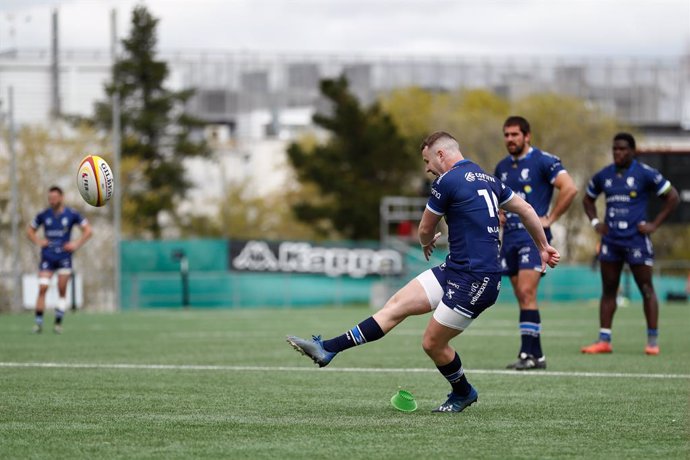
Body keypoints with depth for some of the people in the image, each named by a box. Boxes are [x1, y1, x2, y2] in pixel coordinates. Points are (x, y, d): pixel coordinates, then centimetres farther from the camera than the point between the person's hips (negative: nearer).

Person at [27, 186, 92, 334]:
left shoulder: (71, 215, -2)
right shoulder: (43, 215, 1)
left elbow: (87, 230, 5)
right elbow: (30, 231, 14)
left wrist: (76, 244, -5)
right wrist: (38, 242, -3)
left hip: (64, 256, 0)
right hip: (47, 257, 0)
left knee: (62, 290, 0)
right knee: (42, 288, -11)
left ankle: (58, 322, 9)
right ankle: (38, 322, -6)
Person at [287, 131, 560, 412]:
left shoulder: (447, 181, -12)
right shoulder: (488, 180, 14)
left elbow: (425, 230, 2)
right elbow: (526, 210, 21)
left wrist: (426, 243, 26)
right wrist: (544, 247, 33)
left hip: (475, 281, -9)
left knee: (433, 344, 2)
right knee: (398, 304, 2)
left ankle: (463, 393, 28)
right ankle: (327, 349, -3)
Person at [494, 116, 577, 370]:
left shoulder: (543, 161, -8)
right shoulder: (502, 167, 15)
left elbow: (570, 188, -17)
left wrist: (550, 218, -15)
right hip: (510, 236, 8)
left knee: (527, 294, -16)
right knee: (522, 298, 7)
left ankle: (528, 354, -17)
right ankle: (537, 355, 12)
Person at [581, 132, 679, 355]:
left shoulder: (645, 174, -4)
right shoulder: (603, 176, 9)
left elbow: (672, 197, 0)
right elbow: (588, 199, 26)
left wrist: (654, 224, -6)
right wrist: (595, 222, 9)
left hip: (636, 240, -4)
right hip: (610, 241, 4)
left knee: (647, 290, -1)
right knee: (608, 291, 5)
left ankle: (652, 341, 3)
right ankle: (604, 340, 7)